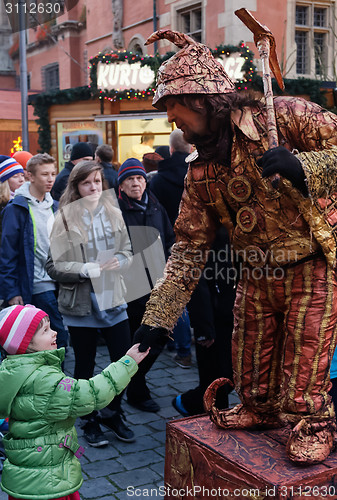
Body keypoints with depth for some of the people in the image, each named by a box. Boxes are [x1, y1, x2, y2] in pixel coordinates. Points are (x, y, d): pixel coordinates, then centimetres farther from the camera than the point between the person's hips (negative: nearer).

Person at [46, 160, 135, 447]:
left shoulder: (113, 214, 3)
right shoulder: (65, 219, -8)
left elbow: (128, 251, 11)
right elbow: (54, 266, -9)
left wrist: (119, 260, -11)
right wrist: (87, 269, -21)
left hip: (113, 300, 3)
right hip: (81, 304, -3)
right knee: (85, 367, 11)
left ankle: (113, 413, 32)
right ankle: (90, 421, 31)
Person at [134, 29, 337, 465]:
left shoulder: (285, 116, -15)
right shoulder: (201, 172, 2)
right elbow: (189, 246, 2)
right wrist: (157, 317, -2)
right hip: (255, 277, 6)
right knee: (251, 357, 16)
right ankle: (260, 408, 43)